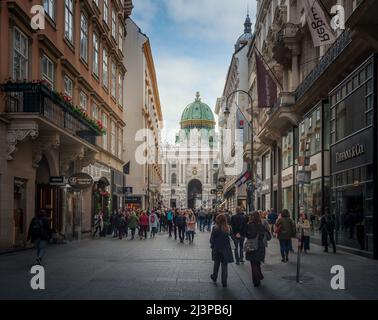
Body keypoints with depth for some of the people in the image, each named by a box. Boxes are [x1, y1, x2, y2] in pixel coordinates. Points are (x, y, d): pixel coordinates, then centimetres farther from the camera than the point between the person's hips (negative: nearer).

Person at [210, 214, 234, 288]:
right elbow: (230, 238, -6)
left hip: (217, 249, 0)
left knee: (216, 263, 21)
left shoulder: (215, 229, -14)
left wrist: (213, 246, 5)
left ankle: (214, 277, 37)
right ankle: (224, 282, 8)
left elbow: (211, 239, -9)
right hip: (225, 249, 0)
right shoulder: (227, 228, -11)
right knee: (224, 265, 7)